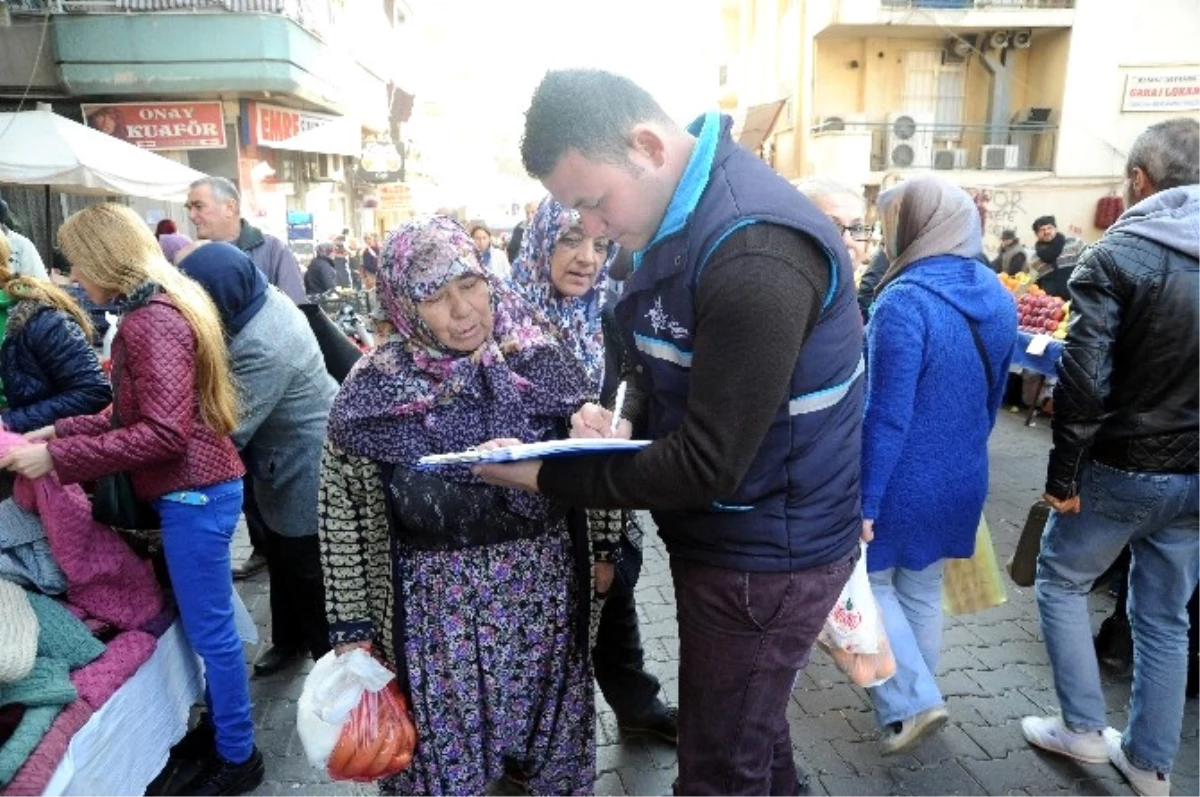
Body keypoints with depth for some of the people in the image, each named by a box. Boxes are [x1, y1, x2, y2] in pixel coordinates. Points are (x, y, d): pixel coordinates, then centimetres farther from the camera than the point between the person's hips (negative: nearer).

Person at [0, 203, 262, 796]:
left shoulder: (151, 323, -19)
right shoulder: (155, 312, 12)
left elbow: (164, 433, -25)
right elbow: (133, 413, 15)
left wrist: (57, 456, -21)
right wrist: (56, 432, 9)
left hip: (194, 495, -10)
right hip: (193, 490, 10)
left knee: (209, 629, 4)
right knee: (204, 623, 20)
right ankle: (223, 726, 37)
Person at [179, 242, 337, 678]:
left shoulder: (263, 348, -34)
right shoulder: (263, 300, -4)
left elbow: (229, 428, -29)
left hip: (306, 465, -10)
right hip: (285, 457, 10)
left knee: (306, 565, 6)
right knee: (282, 557, 22)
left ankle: (329, 654, 26)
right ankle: (289, 638, 42)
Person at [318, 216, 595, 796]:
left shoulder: (543, 358, -7)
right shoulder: (375, 390, -11)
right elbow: (344, 518, -3)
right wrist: (352, 628, -2)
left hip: (548, 591, 2)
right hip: (440, 605, -1)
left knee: (556, 743, 21)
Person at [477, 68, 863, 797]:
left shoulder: (754, 254, -30)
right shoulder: (683, 215, 3)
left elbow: (707, 464, -28)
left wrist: (543, 475, -20)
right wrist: (626, 421, -7)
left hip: (767, 552, -9)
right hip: (729, 535, 9)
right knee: (748, 731, 27)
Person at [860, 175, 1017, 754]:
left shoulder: (904, 301, -22)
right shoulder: (997, 297, 3)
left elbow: (887, 417, -24)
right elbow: (993, 397, 13)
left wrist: (863, 502, -17)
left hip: (902, 483, -7)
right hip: (961, 481, 8)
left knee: (870, 584, 12)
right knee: (923, 590, 20)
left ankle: (911, 702, 9)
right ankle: (913, 697, 35)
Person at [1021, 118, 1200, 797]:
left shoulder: (1118, 255, -14)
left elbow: (1084, 378, -21)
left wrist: (1064, 471, -12)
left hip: (1122, 470, -6)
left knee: (1060, 583, 16)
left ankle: (1085, 729, 23)